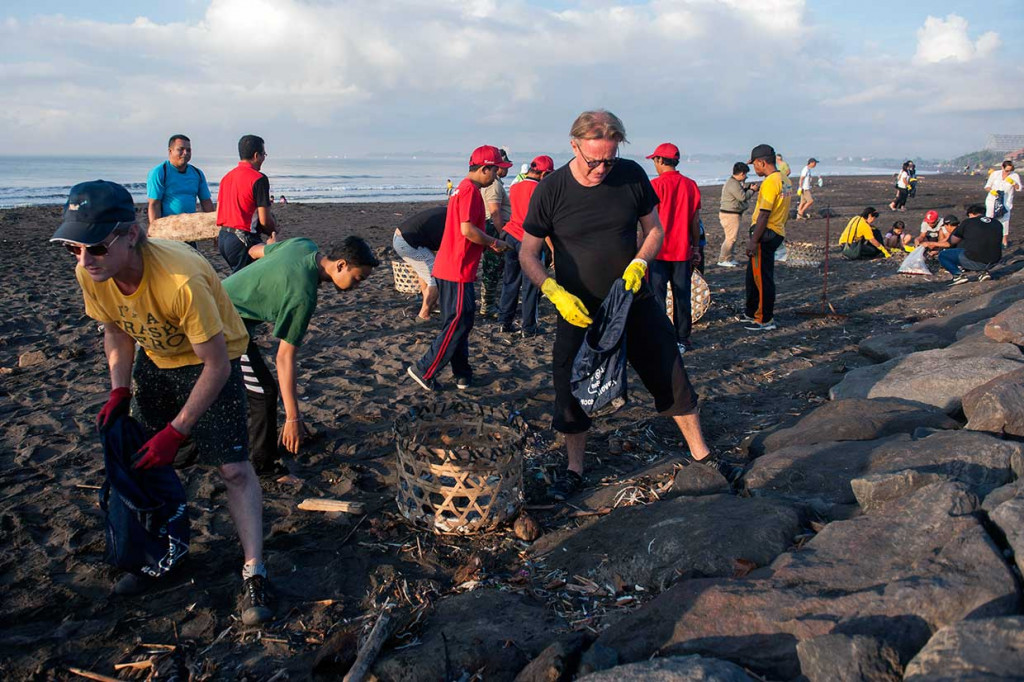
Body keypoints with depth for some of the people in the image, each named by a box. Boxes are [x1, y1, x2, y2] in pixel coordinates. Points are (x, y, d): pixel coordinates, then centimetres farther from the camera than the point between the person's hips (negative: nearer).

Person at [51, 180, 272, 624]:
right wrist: (119, 392, -10)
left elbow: (216, 364, -31)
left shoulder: (181, 280, -41)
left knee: (233, 467, -11)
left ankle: (254, 575, -4)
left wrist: (177, 432, -28)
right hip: (154, 358, 6)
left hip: (210, 358, -6)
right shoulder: (91, 274, -22)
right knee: (148, 460, 11)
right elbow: (116, 330, 1)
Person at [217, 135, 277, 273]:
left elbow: (218, 213, 16)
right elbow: (264, 219, -14)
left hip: (223, 237, 9)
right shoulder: (258, 179, -13)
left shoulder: (227, 177, 13)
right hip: (244, 240, -8)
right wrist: (274, 231, 5)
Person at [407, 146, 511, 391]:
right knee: (458, 324, -5)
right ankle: (424, 370, 0)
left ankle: (462, 374, 20)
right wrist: (494, 242, -8)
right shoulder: (470, 190, -14)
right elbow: (467, 229, -22)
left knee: (459, 322, 14)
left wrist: (489, 243, 14)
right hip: (458, 270, -11)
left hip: (448, 267, 11)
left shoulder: (463, 188, 19)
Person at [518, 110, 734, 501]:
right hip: (578, 309, -2)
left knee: (672, 377, 8)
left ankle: (700, 453, 27)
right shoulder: (551, 189, -13)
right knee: (572, 390, 4)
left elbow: (654, 229, 5)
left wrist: (639, 262, -15)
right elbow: (528, 254, -8)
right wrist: (555, 292, -24)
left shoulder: (632, 176, -7)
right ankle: (574, 469, 25)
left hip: (636, 304, 2)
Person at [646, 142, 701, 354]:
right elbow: (695, 221, 7)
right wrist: (696, 247, 15)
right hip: (683, 251, 4)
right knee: (682, 295, 10)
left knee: (657, 296, 3)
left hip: (659, 251, -4)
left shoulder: (656, 184, -10)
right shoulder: (691, 185, 4)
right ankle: (682, 340, 16)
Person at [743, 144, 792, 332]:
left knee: (763, 278, -2)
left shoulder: (770, 182, -19)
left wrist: (754, 240, -19)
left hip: (766, 235, -10)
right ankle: (752, 313, 31)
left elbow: (764, 215, -21)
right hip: (777, 232, 10)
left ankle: (765, 320, 6)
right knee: (753, 274, 20)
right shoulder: (785, 181, 12)